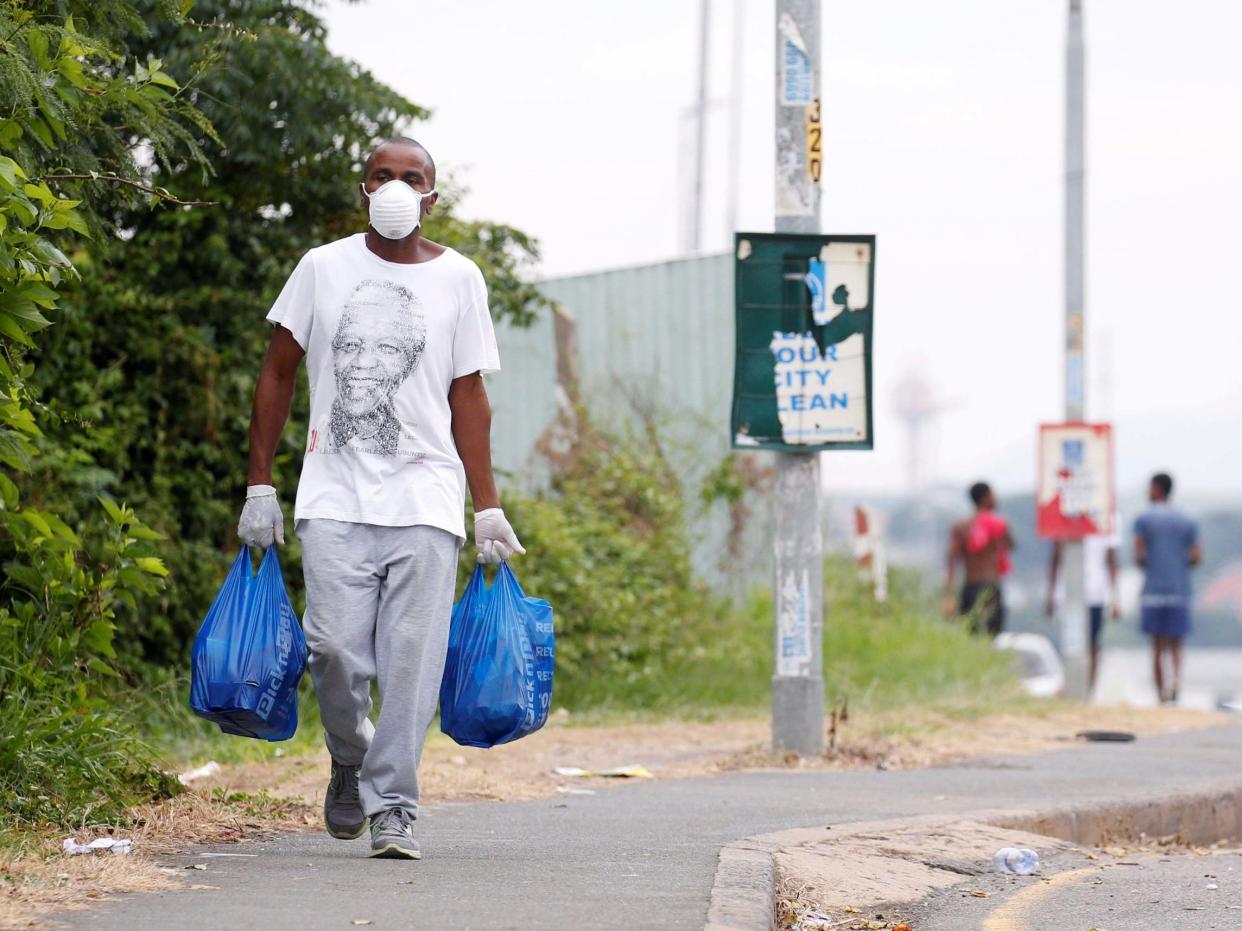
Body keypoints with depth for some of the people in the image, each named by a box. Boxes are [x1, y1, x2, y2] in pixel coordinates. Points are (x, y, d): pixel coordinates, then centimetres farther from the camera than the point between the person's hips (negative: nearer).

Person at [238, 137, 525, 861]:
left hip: (426, 500, 0)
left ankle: (392, 806, -1)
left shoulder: (459, 279, 9)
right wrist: (261, 487, 7)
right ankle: (350, 762, 19)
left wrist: (488, 509, 6)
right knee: (336, 648, -10)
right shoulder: (323, 269, 8)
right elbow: (279, 375, 13)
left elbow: (468, 397, 11)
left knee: (411, 660, -7)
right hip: (336, 499, 0)